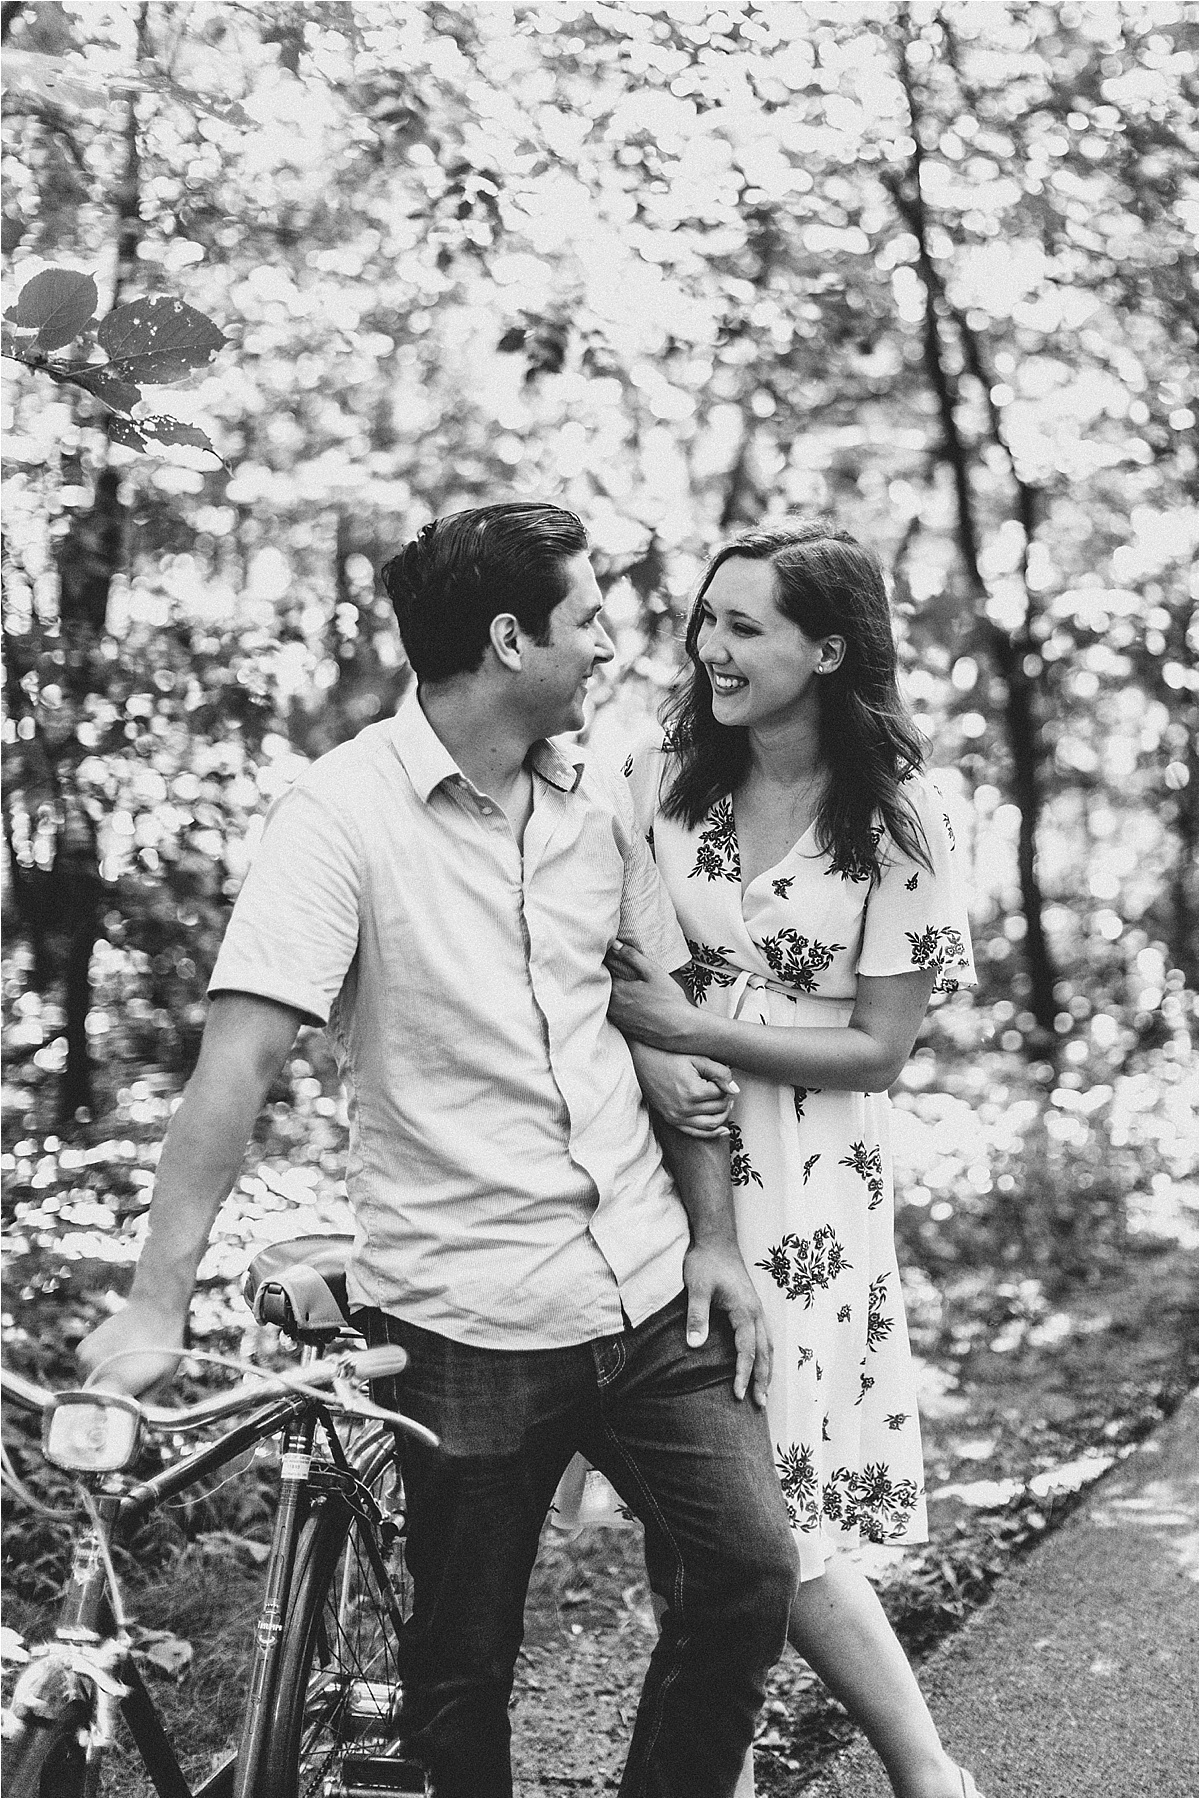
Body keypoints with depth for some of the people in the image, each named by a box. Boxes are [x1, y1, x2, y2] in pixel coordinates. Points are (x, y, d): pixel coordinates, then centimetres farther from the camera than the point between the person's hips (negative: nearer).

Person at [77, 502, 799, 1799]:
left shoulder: (598, 807, 6)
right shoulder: (347, 810, -12)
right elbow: (241, 1057, -18)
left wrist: (714, 1238, 7)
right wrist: (156, 1303, -23)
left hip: (650, 1298, 5)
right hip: (467, 1325, -4)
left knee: (751, 1575, -2)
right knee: (462, 1677, 8)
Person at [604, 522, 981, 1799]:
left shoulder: (896, 820, -6)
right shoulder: (662, 780, 3)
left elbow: (877, 1050, -7)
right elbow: (599, 963, 7)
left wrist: (689, 1026, -14)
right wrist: (643, 1064, -14)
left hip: (801, 1187, -3)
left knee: (769, 1512, -5)